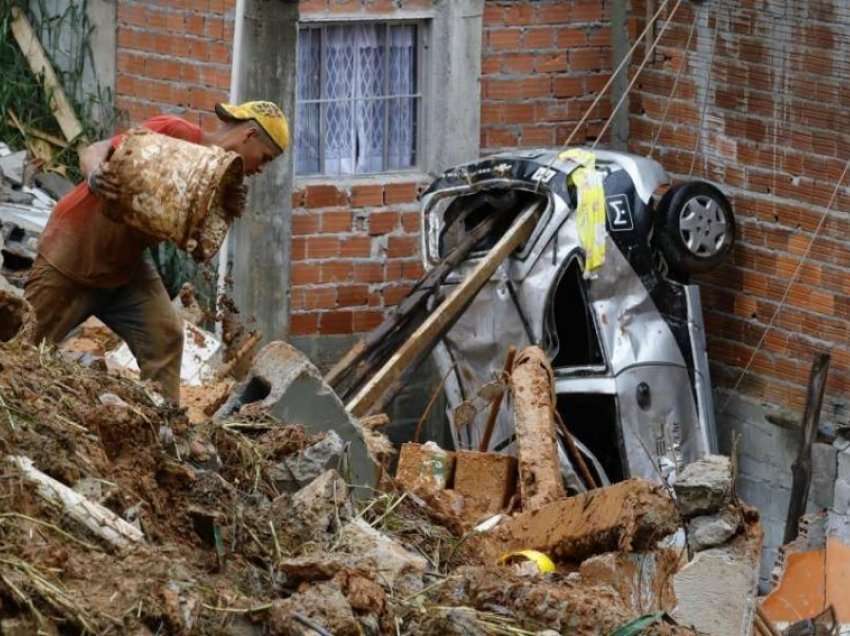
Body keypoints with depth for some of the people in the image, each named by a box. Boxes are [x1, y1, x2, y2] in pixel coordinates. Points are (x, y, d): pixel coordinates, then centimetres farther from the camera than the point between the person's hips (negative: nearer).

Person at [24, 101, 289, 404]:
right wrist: (93, 174, -47)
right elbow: (96, 150, -23)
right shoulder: (172, 132, -19)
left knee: (164, 337, -9)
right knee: (27, 342, 0)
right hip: (73, 250, -6)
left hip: (126, 266, 6)